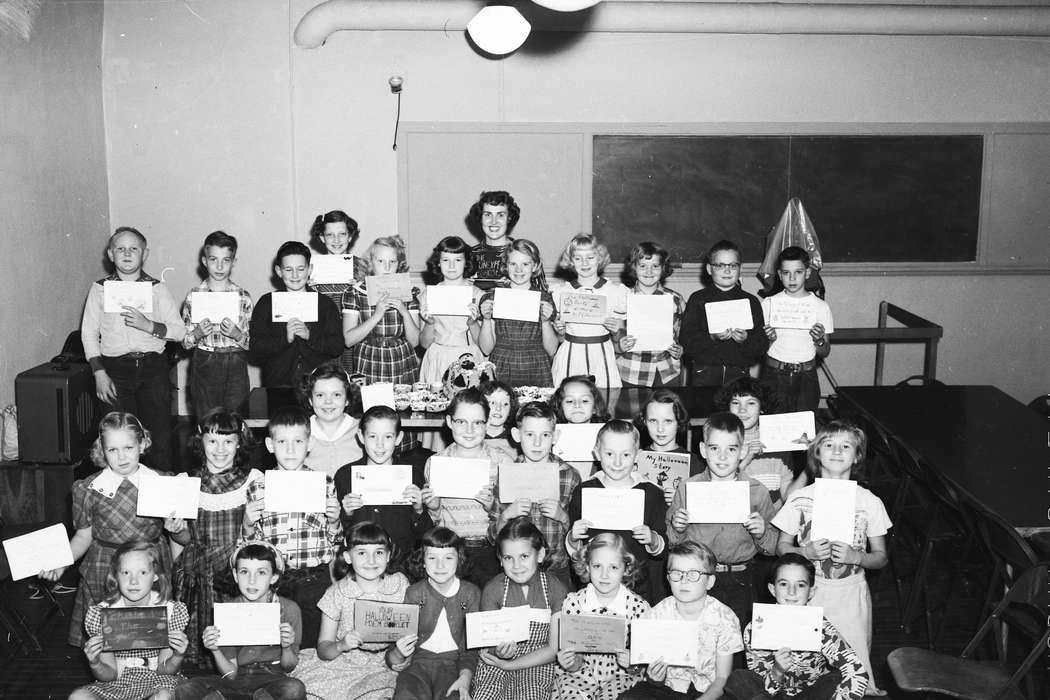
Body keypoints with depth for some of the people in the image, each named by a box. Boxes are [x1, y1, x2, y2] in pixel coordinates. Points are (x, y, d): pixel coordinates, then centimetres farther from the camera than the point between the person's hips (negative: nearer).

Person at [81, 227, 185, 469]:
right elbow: (88, 334, 5)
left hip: (153, 367, 0)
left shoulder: (157, 288, 7)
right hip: (116, 369, 0)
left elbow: (180, 331, 3)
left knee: (160, 435, -3)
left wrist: (149, 325, -14)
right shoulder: (100, 288, 8)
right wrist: (99, 374, -4)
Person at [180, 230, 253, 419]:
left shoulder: (243, 297, 3)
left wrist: (237, 335, -16)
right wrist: (197, 334, -14)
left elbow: (251, 344, 3)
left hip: (235, 368, 0)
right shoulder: (194, 296, 3)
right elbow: (183, 342, 5)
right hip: (203, 367, 0)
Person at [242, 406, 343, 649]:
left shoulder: (324, 484, 3)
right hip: (273, 582, 1)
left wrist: (333, 521, -11)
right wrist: (247, 524, -8)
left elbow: (335, 541, 8)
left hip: (315, 581, 0)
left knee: (313, 646, 4)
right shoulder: (257, 488, 4)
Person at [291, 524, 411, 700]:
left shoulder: (400, 584, -3)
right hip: (341, 664, 0)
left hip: (384, 666, 0)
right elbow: (323, 649, -4)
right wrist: (341, 645, -25)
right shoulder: (338, 593, -6)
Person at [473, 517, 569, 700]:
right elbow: (487, 646, -2)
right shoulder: (493, 589, -4)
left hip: (537, 665, 0)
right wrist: (499, 651, -27)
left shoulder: (556, 589, -7)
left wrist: (508, 665, -14)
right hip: (495, 664, 0)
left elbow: (554, 649, -6)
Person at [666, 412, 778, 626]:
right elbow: (671, 544, 9)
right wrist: (677, 529, -10)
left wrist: (761, 534, -12)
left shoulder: (757, 492, 1)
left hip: (739, 584, 0)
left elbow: (772, 548, 6)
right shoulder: (687, 488, 1)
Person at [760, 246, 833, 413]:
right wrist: (768, 339, -16)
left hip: (806, 376, 0)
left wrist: (820, 341, -14)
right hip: (774, 375, 0)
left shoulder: (820, 306, 1)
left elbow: (824, 353, 5)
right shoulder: (769, 303, 2)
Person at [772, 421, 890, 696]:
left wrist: (855, 557, -14)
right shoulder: (800, 498, -1)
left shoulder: (870, 502, 0)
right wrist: (806, 552, -14)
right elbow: (781, 547, 5)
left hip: (851, 592, 0)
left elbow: (881, 557, 6)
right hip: (809, 590, 0)